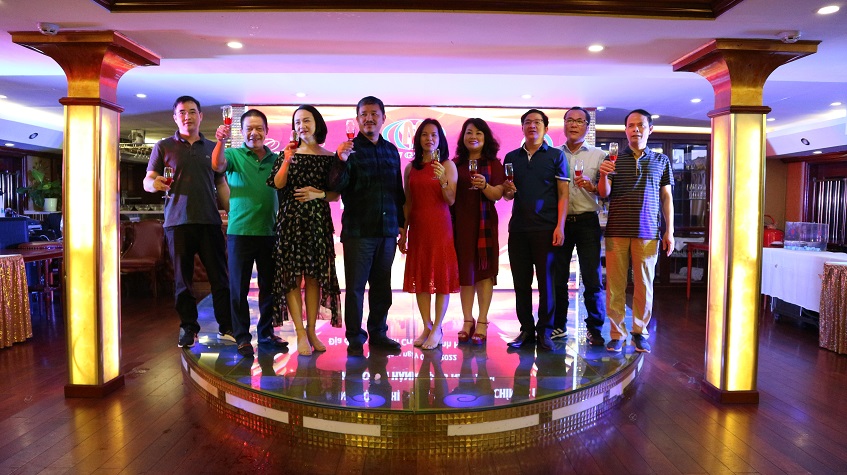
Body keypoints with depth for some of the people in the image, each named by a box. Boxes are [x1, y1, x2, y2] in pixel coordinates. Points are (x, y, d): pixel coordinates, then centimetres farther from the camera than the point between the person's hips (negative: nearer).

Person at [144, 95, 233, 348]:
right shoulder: (164, 146, 9)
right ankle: (188, 328, 16)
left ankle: (226, 327, 9)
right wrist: (154, 184, -18)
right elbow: (147, 182, 6)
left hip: (210, 221, 1)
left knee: (219, 276, 1)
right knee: (183, 279, 5)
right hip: (178, 221, -1)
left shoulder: (212, 147, 15)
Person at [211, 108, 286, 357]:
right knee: (239, 287, 3)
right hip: (240, 231, -3)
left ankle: (266, 332, 25)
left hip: (269, 231, 3)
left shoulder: (276, 159, 10)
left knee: (269, 286, 11)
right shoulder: (235, 155, 2)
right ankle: (242, 337, 13)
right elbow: (217, 165, -19)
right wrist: (221, 141, -34)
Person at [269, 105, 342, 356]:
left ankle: (311, 330, 12)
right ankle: (300, 332, 2)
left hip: (318, 220, 1)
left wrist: (318, 194, -11)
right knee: (291, 275, -3)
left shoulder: (329, 157, 6)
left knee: (315, 275, 3)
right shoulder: (287, 154, 7)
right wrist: (288, 159, -16)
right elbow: (278, 185, -6)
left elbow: (335, 194, 7)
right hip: (290, 219, 0)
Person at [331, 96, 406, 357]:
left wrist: (401, 222, 15)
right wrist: (341, 161, -29)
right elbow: (338, 187, -12)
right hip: (358, 230, -4)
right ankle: (355, 338, 12)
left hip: (387, 230, 5)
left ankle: (378, 333, 24)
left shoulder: (391, 150, 12)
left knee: (382, 285, 12)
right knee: (355, 285, 1)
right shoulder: (350, 149, -2)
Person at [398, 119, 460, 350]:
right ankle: (427, 326, 14)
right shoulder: (410, 168, 9)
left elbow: (451, 200, -6)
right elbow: (407, 203, 11)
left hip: (440, 227, -3)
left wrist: (443, 180, -23)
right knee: (419, 276, 5)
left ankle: (437, 329, 5)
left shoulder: (447, 165, 1)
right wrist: (403, 233, 10)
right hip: (417, 227, 4)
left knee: (441, 276, -2)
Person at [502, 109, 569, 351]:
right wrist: (508, 190, -5)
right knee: (521, 281, 6)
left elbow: (563, 194, 0)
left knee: (546, 281, 0)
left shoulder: (556, 155, 5)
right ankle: (526, 330, 16)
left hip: (545, 228, -3)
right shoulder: (511, 157, 15)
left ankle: (545, 332, 10)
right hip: (518, 228, 3)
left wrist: (560, 226, -10)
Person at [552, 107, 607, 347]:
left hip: (587, 221, -1)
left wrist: (590, 186, -17)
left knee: (593, 278, -1)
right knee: (557, 277, 6)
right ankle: (558, 325, 20)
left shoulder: (598, 155, 7)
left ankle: (594, 328, 12)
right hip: (558, 221, 1)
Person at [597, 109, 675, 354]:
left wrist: (669, 231, 5)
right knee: (615, 284, 1)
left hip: (647, 232, 1)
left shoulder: (661, 160, 11)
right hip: (616, 231, 0)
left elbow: (666, 197, 11)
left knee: (644, 285, 4)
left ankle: (639, 331, 17)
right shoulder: (614, 159, 9)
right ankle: (617, 333, 8)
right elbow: (604, 193, 3)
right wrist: (603, 175, -18)